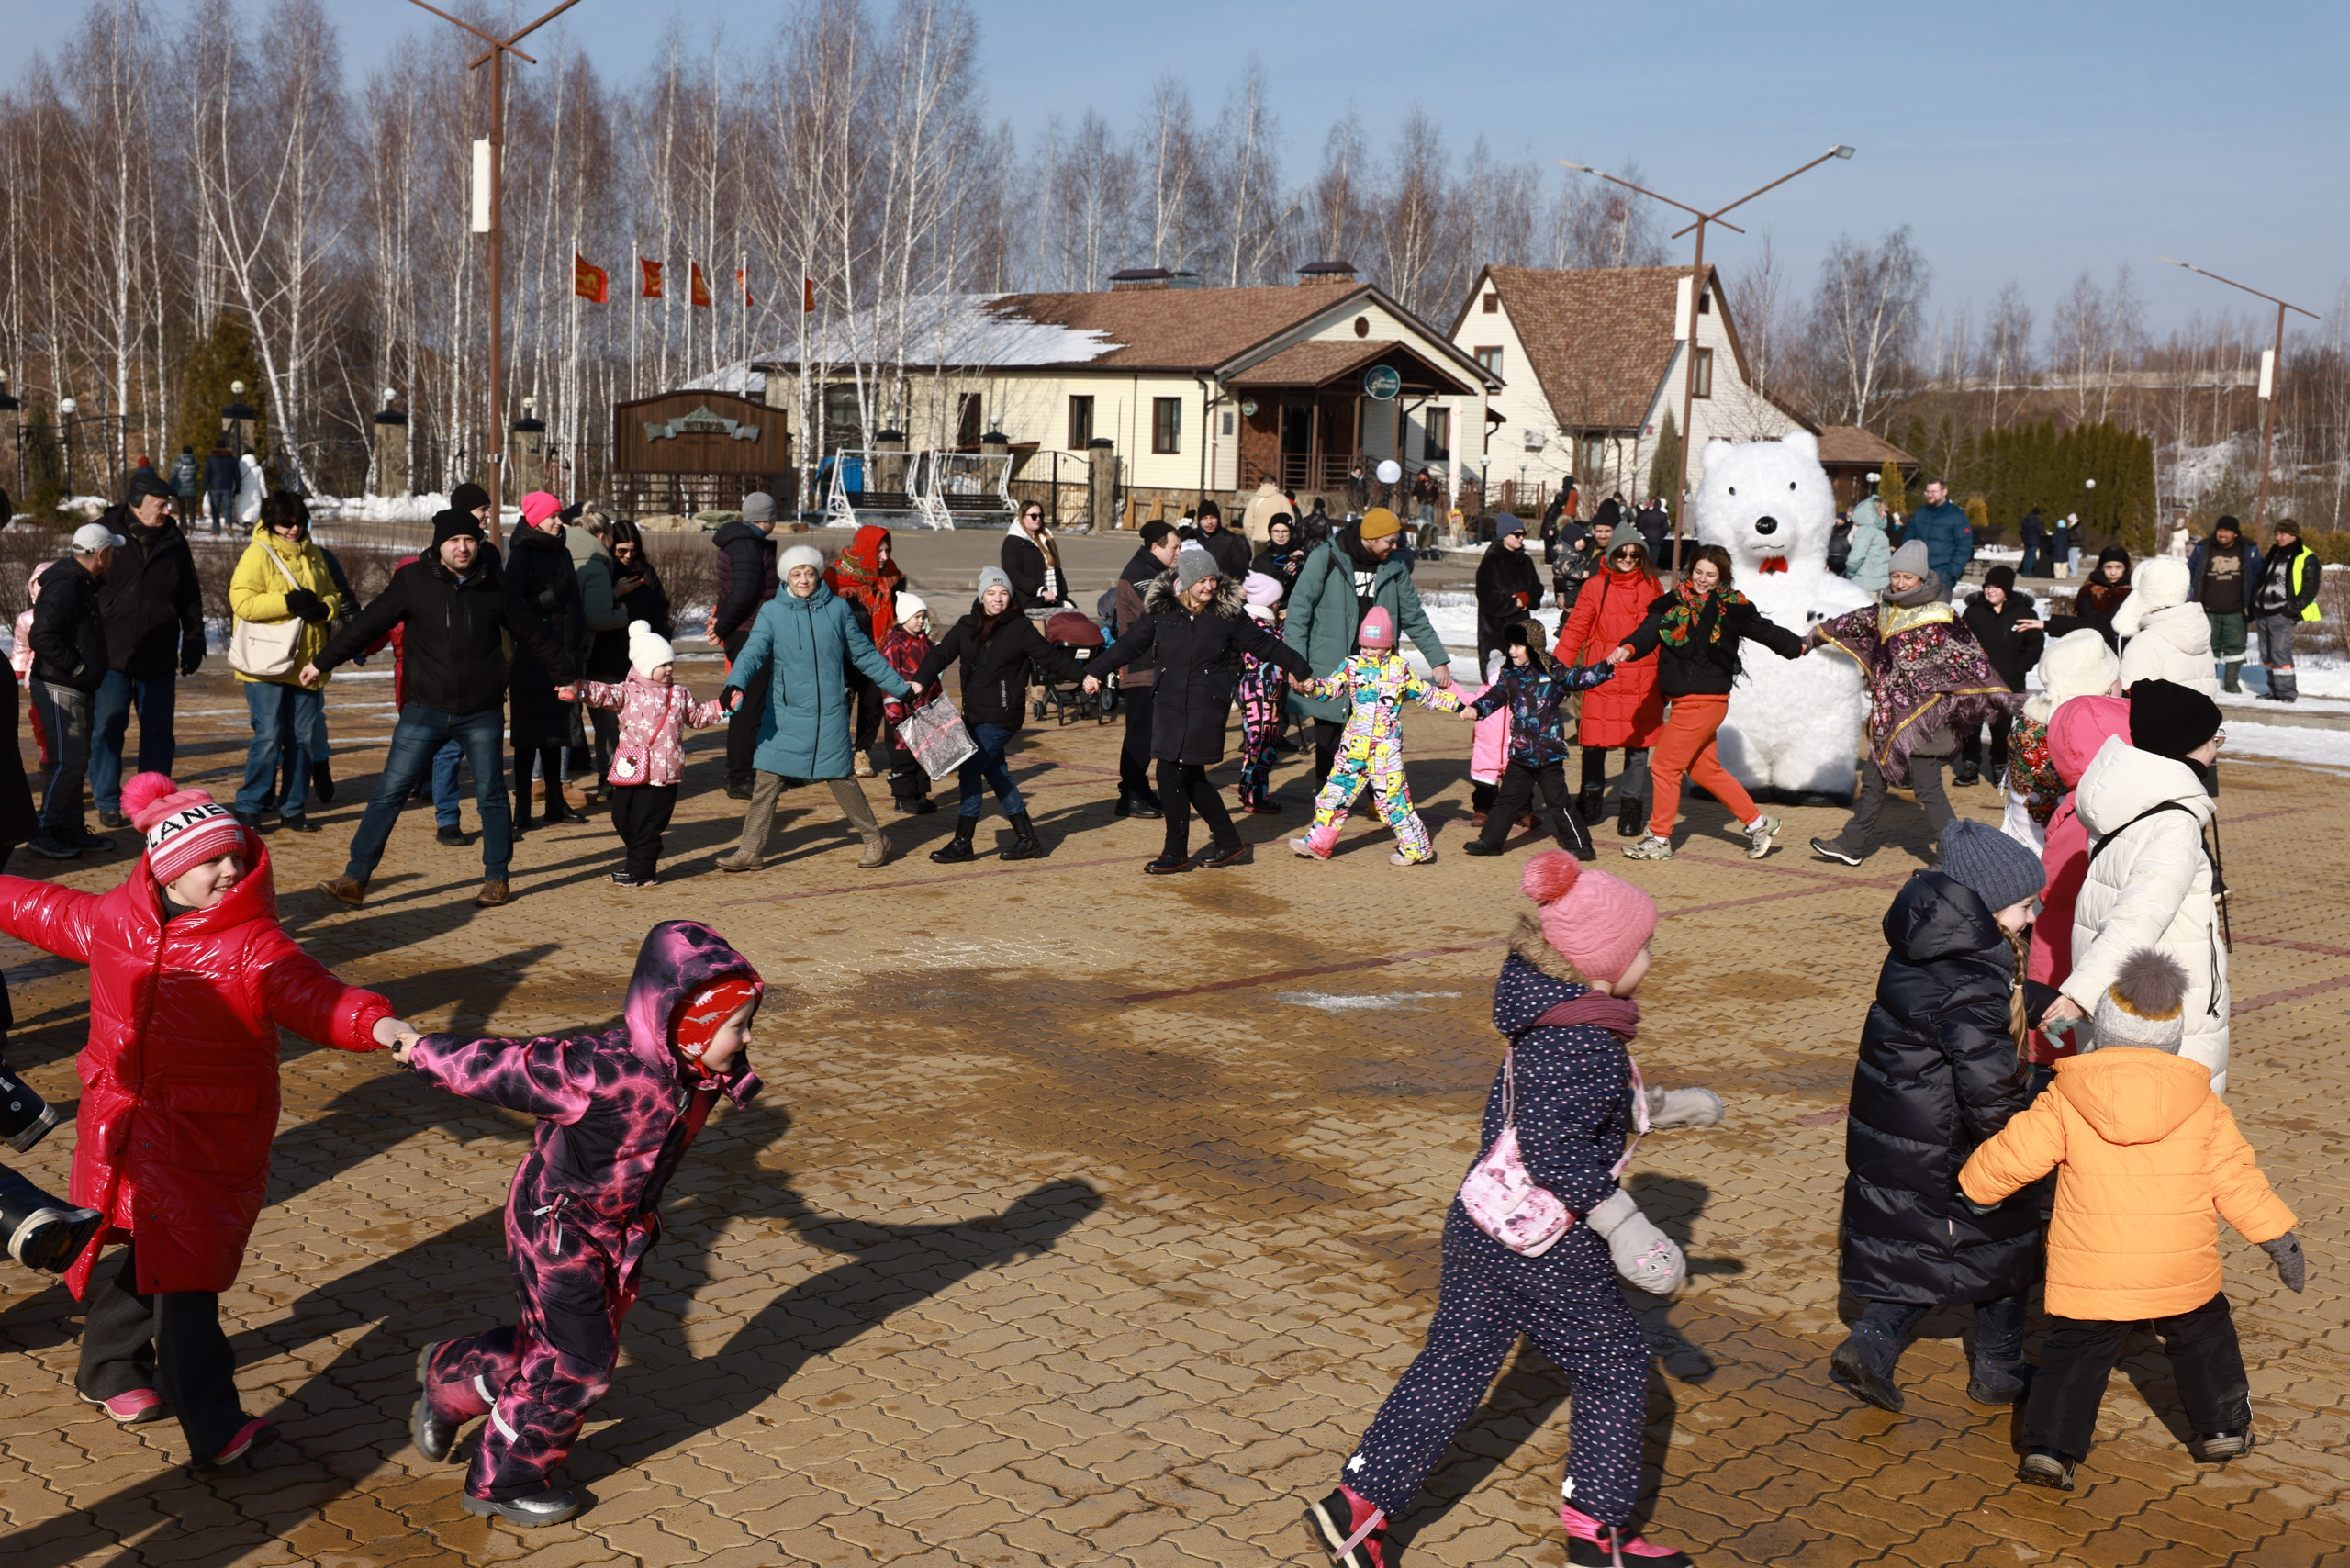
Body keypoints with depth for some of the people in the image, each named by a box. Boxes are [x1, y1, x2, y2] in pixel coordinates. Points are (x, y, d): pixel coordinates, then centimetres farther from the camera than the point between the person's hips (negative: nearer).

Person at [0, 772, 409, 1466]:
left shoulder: (253, 946, -16)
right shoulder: (112, 921, 0)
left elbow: (314, 995, -32)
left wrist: (377, 1024, -51)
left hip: (207, 1140, -4)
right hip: (121, 1128, 4)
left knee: (181, 1269, -1)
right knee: (153, 1255, 10)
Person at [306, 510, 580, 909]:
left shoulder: (493, 584, 2)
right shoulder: (413, 580, -3)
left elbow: (531, 633, 14)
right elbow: (368, 624, 0)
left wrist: (567, 672, 23)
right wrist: (322, 662, 1)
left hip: (482, 714, 1)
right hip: (425, 711, -1)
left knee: (491, 796, 8)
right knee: (389, 793, -4)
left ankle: (497, 879, 23)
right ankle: (355, 879, -1)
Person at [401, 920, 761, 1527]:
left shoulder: (699, 1072, -13)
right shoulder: (606, 1071, -37)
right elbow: (504, 1069, -26)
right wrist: (423, 1051, -16)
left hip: (618, 1228, 8)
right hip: (558, 1226, -8)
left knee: (553, 1344, 20)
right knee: (576, 1363, 1)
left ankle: (448, 1376, 45)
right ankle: (503, 1482, 23)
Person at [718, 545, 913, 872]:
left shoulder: (837, 609, 3)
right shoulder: (772, 612, 0)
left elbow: (865, 655, 12)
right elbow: (753, 651, -13)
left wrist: (901, 687, 14)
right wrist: (736, 684, -32)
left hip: (829, 714, 0)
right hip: (784, 713, 0)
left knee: (841, 778, 3)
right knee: (768, 779, -2)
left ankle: (875, 841, 20)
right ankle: (751, 850, 8)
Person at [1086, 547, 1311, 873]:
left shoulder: (1229, 612, -3)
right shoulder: (1160, 610, 0)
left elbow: (1264, 644, 7)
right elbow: (1130, 644, 11)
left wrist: (1300, 669, 13)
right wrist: (1096, 672, 12)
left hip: (1207, 708, -4)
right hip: (1169, 705, 4)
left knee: (1173, 775, -9)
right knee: (1190, 777, 9)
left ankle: (1176, 853, 5)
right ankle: (1228, 841, 26)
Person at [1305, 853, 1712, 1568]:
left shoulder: (1545, 1024, 7)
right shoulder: (1586, 1044, -23)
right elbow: (1552, 1146, -30)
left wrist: (1658, 1107, 28)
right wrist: (1625, 1226, -27)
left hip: (1480, 1224, 9)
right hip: (1548, 1247, -9)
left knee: (1452, 1368, 14)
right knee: (1613, 1369, 11)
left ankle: (1358, 1504, 15)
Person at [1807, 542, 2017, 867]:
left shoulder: (1938, 616, -11)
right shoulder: (1885, 609, 8)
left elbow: (1970, 659, -13)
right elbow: (1856, 622, 27)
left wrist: (2004, 699, -17)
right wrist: (1820, 633, 41)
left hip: (1921, 715, -7)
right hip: (1888, 713, 7)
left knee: (1928, 789, -9)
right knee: (1873, 780, 15)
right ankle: (1852, 844, 26)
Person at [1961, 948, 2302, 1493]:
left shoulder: (2066, 1101, -7)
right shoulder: (2201, 1104, -1)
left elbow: (2014, 1154, -5)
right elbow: (2235, 1178, 2)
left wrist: (1975, 1189, 13)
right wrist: (2278, 1237, 13)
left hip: (2089, 1276, -2)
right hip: (2182, 1272, 2)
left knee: (2073, 1353, 10)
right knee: (2203, 1339, 27)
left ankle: (2051, 1446, -1)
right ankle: (2223, 1428, 39)